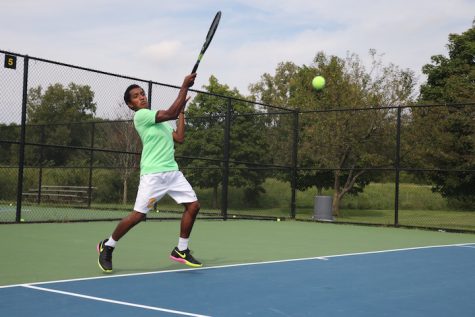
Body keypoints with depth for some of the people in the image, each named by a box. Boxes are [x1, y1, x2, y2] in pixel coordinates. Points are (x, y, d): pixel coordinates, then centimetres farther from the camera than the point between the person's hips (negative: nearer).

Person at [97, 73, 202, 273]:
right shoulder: (141, 115, -5)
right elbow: (170, 114, -17)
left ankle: (181, 250, 14)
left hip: (172, 171, 8)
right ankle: (107, 246, 15)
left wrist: (182, 111, 16)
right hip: (153, 174, -8)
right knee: (138, 215, -7)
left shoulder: (159, 119, 21)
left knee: (193, 205, 0)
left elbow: (179, 138, 12)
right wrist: (184, 87, -13)